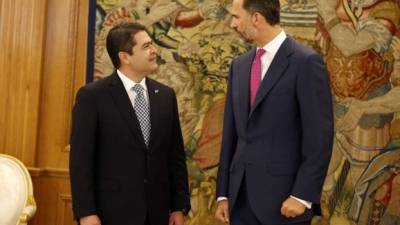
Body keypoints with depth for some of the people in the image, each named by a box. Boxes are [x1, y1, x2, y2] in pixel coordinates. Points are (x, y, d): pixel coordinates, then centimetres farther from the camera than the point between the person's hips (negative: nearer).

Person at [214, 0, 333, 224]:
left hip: (283, 197, -6)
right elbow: (231, 132, 12)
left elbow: (319, 136, -12)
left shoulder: (306, 62, -9)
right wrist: (223, 193, 10)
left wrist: (302, 196, -14)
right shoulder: (239, 65, 11)